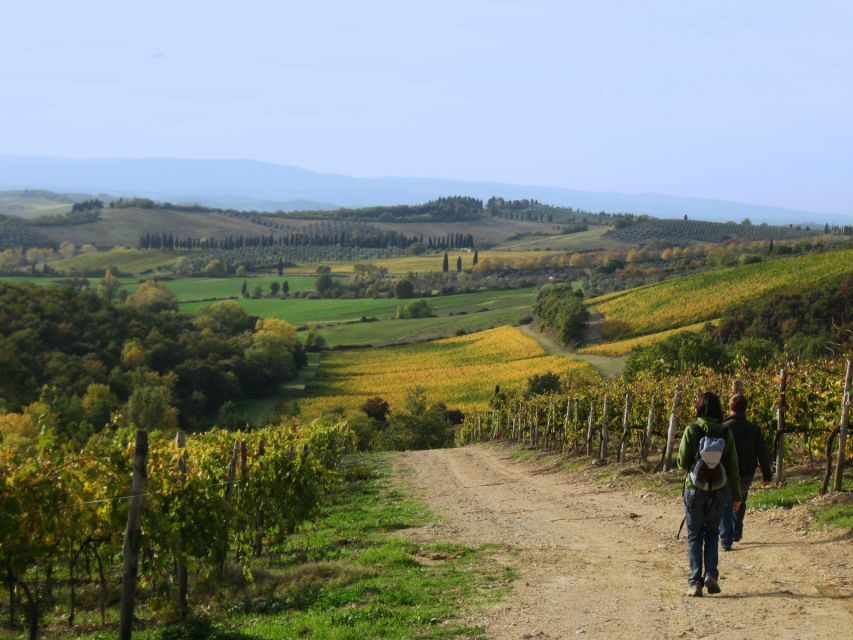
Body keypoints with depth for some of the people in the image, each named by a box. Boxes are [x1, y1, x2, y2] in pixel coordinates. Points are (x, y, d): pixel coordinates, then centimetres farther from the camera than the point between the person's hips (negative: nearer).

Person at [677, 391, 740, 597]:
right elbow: (733, 466, -2)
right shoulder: (725, 433, -5)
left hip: (695, 489, -2)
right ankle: (711, 574, 2)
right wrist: (737, 494, 6)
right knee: (712, 534, 18)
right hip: (718, 490, 2)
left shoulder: (692, 431, -11)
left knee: (695, 536, 9)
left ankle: (695, 582, 4)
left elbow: (683, 462, -8)